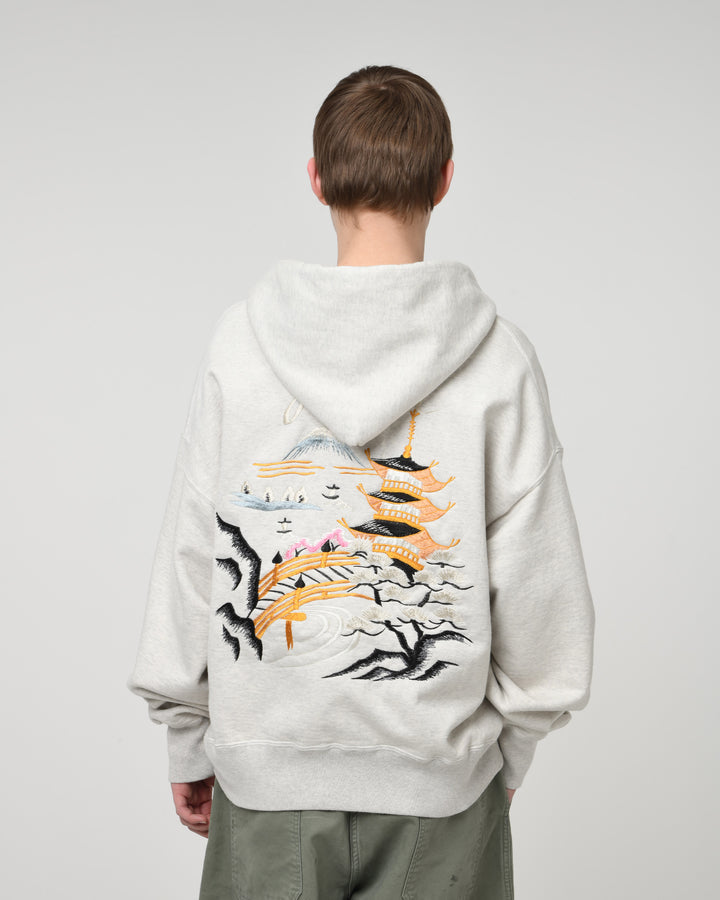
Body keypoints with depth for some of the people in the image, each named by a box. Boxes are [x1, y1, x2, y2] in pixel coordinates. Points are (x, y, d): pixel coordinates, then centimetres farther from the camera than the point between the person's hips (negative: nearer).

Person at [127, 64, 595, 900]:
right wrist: (511, 750, 9)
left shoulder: (241, 341, -6)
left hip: (268, 769, 1)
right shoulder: (497, 354, -9)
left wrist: (187, 739, 11)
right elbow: (537, 582, -6)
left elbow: (189, 560, -1)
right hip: (440, 774, 0)